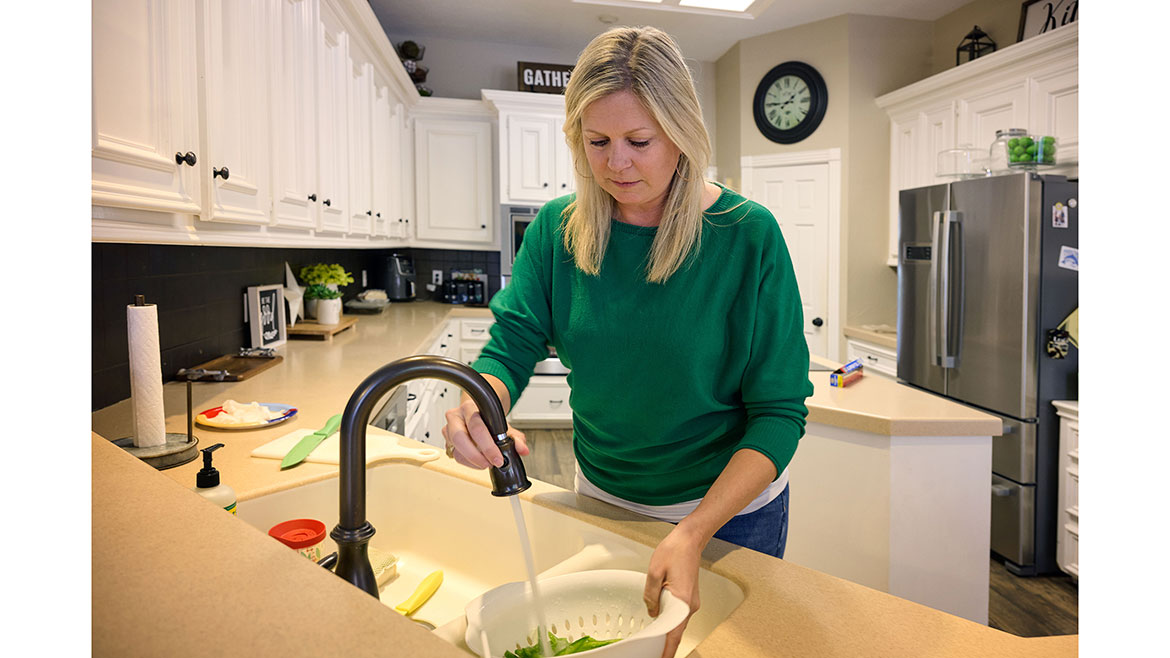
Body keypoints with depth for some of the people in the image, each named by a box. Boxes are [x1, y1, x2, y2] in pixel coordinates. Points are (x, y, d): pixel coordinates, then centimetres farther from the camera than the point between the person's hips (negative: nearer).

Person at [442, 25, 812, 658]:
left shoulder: (747, 234, -19)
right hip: (602, 498, 3)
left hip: (730, 507, -2)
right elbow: (510, 346, -12)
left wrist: (693, 532, -31)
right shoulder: (557, 229, -9)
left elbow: (779, 410, -20)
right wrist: (477, 408, -36)